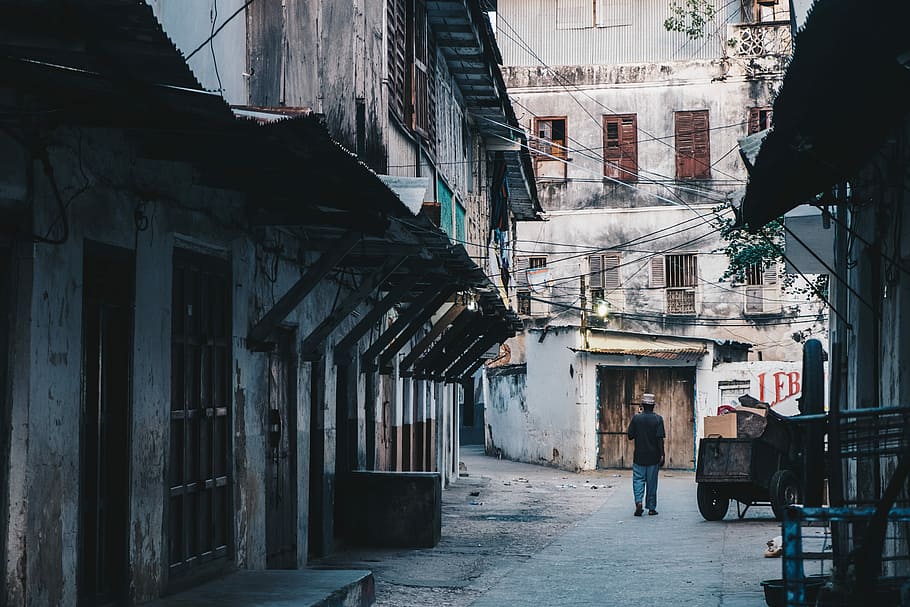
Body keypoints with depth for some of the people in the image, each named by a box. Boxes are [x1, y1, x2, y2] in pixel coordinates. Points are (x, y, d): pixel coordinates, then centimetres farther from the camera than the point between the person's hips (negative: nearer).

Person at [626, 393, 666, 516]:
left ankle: (638, 501, -16)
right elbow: (660, 438, -9)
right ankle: (651, 508, 12)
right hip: (653, 457, 0)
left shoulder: (636, 418, -4)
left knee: (638, 479, 5)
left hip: (639, 456, 0)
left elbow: (630, 436, -1)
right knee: (652, 482, 8)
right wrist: (662, 455, -6)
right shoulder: (658, 419, -6)